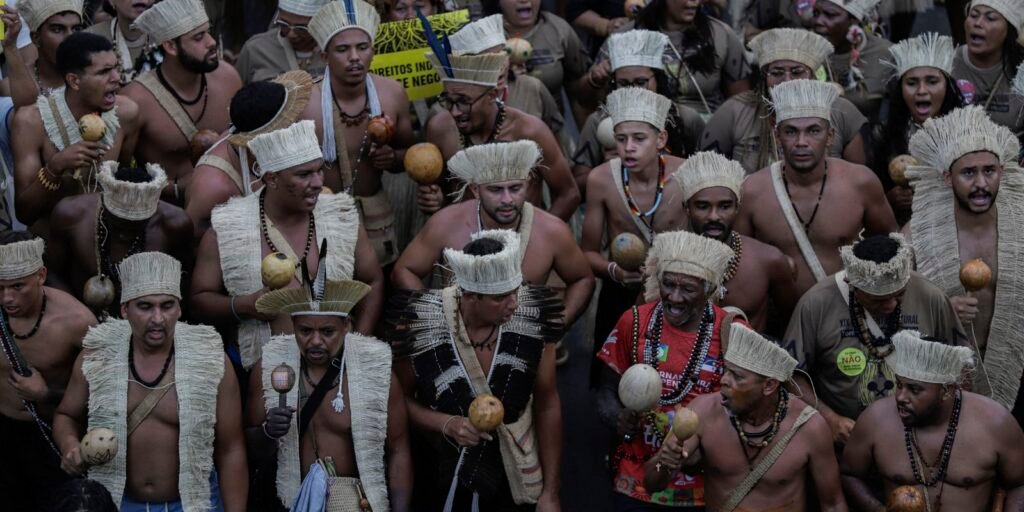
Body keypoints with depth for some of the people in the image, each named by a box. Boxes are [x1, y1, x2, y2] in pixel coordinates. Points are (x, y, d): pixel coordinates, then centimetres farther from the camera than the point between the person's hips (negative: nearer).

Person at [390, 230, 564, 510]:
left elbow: (547, 405, -6)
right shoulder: (421, 327, -19)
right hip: (442, 482, -1)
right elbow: (399, 400, -4)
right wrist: (446, 424, -22)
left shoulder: (532, 318, -16)